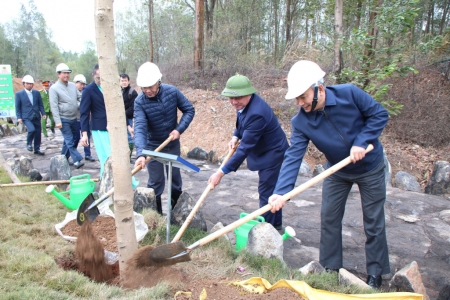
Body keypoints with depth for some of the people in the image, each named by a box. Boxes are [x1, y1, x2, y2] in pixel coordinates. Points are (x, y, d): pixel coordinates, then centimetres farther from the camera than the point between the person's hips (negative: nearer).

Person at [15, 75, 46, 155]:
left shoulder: (37, 93, 9)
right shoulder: (19, 94, 0)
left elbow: (40, 104, 12)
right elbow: (17, 107, 0)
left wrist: (43, 113, 2)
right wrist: (19, 117, -8)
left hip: (36, 117, 4)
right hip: (26, 117, -4)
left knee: (38, 133, 6)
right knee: (32, 130, -25)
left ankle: (37, 149, 21)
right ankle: (29, 144, 4)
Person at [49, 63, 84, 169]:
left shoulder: (73, 86, 9)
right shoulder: (54, 88, -7)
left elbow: (78, 99, 16)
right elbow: (54, 106, -11)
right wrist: (57, 121, -17)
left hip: (74, 118, 6)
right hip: (64, 119, -6)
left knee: (74, 139, 12)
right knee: (69, 141, -6)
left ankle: (63, 158, 27)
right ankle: (77, 160, -6)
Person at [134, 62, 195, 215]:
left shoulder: (172, 91, -16)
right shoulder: (140, 102, -22)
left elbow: (189, 110, -7)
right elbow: (140, 128, -33)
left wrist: (179, 129, -20)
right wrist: (140, 154, -46)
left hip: (172, 143, 3)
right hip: (153, 146, -2)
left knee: (175, 177, 15)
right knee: (155, 182, 3)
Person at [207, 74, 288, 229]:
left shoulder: (256, 113, -36)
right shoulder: (243, 103, -8)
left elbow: (245, 148, -37)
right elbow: (241, 122, 14)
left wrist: (222, 172, -38)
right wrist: (235, 136, -7)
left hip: (273, 153, -10)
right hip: (265, 151, 10)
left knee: (266, 192, -4)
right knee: (271, 189, 20)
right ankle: (275, 224, 36)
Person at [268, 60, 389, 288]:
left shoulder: (349, 94, -27)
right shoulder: (301, 122, -21)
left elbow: (379, 114, -15)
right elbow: (293, 156, -27)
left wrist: (361, 142, -28)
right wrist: (280, 192, -39)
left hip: (370, 167, -2)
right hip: (337, 171, 3)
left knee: (373, 223, 6)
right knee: (329, 219, 7)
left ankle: (375, 274, 25)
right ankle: (330, 268, 26)